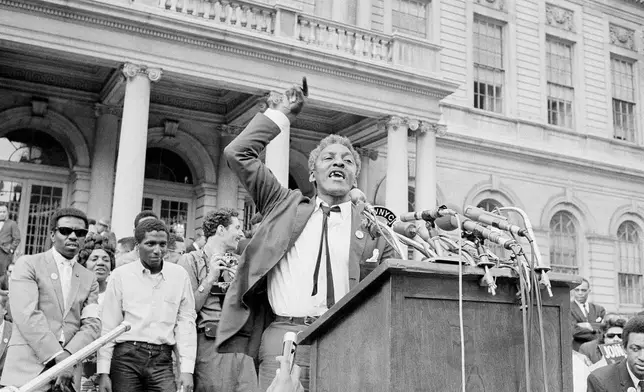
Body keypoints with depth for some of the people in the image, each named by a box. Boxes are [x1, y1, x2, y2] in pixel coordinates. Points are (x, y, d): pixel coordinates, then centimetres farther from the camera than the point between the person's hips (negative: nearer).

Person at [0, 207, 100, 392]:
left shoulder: (89, 279, 14)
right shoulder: (28, 264, 2)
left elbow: (92, 325, 3)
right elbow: (26, 315, -10)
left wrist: (68, 356, -15)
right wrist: (57, 355, -18)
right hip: (27, 370, -3)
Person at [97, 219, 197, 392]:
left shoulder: (179, 275, 4)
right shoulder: (121, 275, 0)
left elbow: (185, 323, 3)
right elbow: (108, 326, 1)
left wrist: (187, 369, -3)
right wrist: (103, 372, -2)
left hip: (162, 359, 1)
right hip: (126, 357, -1)